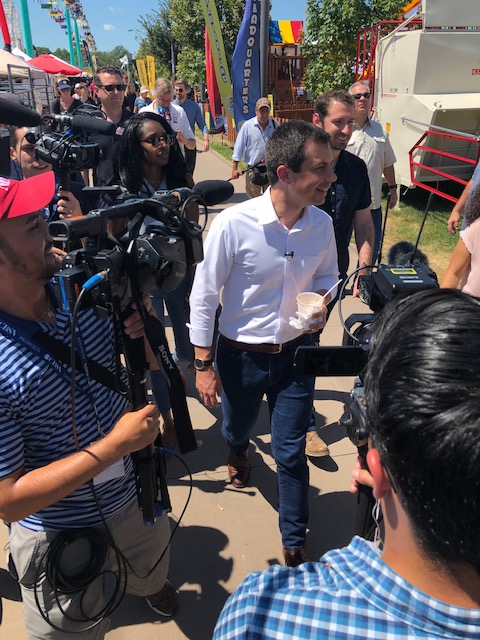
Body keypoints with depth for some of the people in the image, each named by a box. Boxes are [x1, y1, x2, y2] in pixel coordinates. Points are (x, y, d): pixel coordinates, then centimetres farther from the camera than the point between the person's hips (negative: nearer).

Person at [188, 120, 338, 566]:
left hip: (295, 352, 2)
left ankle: (294, 544, 34)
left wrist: (322, 301, -14)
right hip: (241, 356, -1)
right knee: (237, 426, 26)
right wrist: (203, 365, -10)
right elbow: (203, 296, -14)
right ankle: (238, 450, 68)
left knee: (291, 453, 10)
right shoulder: (234, 224, -23)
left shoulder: (321, 224, -10)